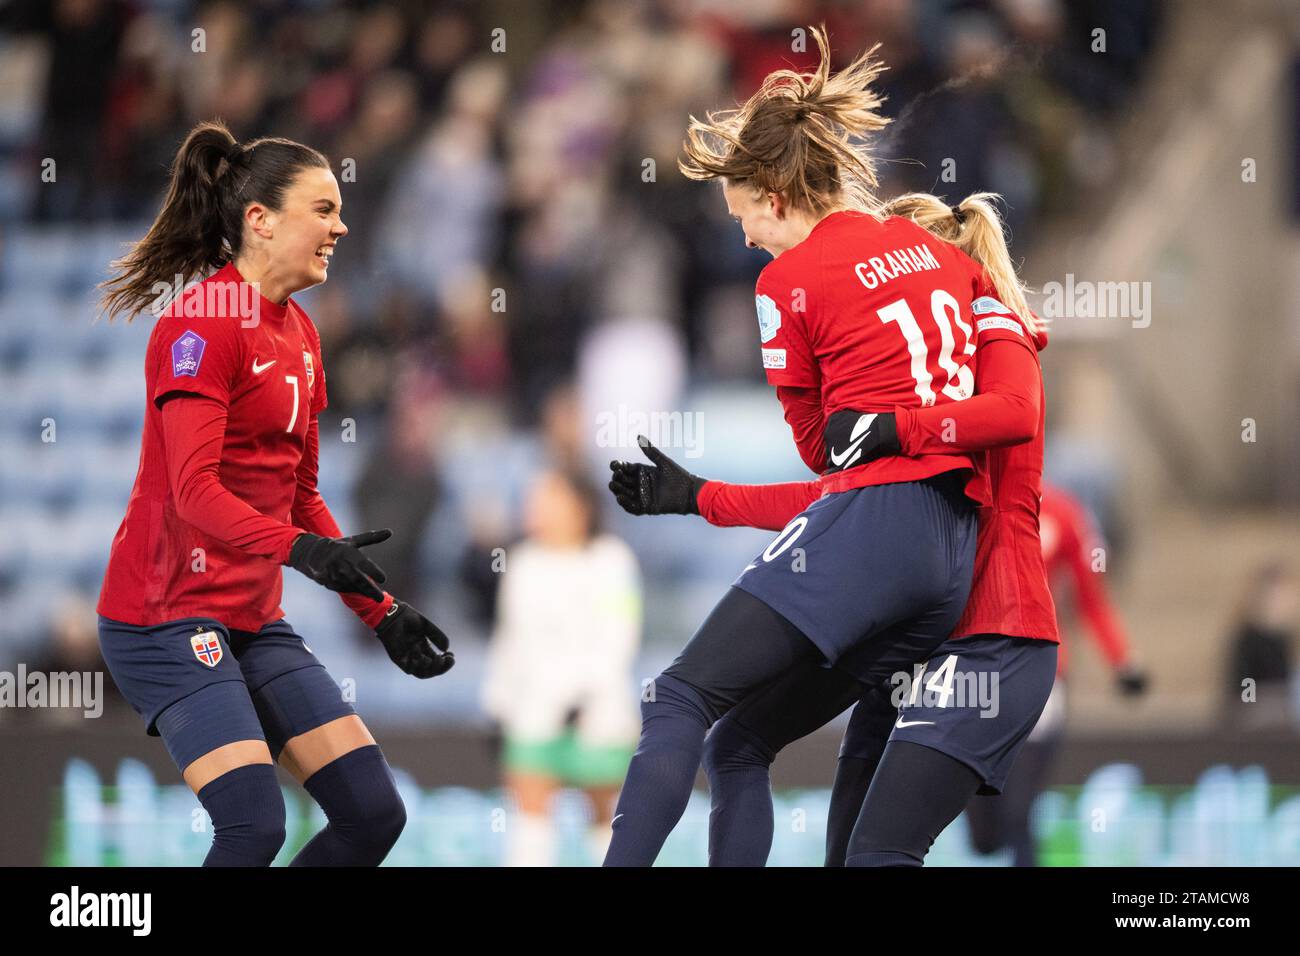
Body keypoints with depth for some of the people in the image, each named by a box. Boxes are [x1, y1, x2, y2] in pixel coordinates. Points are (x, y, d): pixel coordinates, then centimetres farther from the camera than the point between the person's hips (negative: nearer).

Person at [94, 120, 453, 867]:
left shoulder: (300, 334, 13)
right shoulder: (203, 323, -13)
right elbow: (194, 489, -22)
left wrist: (382, 612, 14)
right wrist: (297, 549, -36)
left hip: (254, 621, 9)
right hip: (166, 615, -9)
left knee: (374, 812, 0)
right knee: (254, 825, -23)